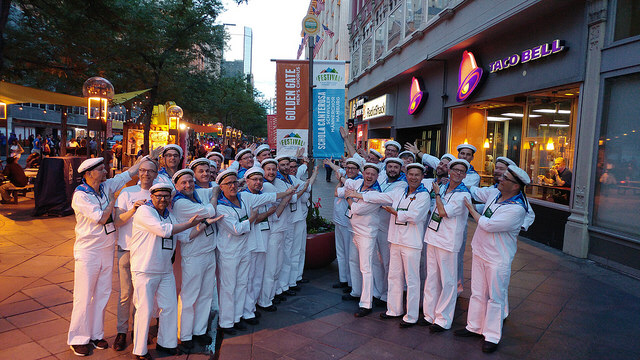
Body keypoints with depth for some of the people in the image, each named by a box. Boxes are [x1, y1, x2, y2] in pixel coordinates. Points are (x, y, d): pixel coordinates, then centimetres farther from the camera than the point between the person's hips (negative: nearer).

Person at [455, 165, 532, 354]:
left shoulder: (516, 209, -23)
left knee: (495, 297, 6)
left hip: (498, 259, -7)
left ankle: (492, 336, 19)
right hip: (480, 251, 7)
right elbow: (474, 191, 19)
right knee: (477, 293, 18)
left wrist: (470, 208, -12)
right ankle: (474, 327, 32)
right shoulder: (494, 193, 0)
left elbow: (487, 225, -24)